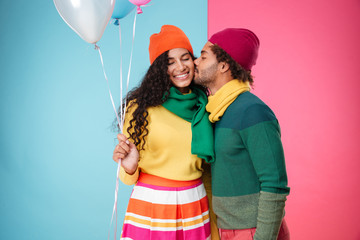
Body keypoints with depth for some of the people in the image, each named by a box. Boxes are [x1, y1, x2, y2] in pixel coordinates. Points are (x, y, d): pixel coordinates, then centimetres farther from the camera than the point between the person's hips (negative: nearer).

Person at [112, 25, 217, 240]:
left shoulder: (205, 107, 1)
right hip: (151, 205, -3)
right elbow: (129, 177, -5)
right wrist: (129, 167, -25)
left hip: (194, 206, 3)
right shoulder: (141, 106, -8)